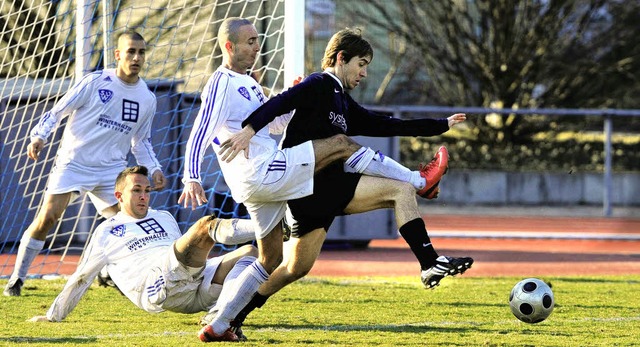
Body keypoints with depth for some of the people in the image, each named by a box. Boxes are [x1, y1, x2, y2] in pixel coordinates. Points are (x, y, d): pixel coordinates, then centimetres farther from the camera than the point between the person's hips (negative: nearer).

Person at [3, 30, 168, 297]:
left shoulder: (147, 99, 7)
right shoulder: (95, 83, -7)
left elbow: (141, 141, 20)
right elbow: (57, 112, -4)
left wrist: (154, 169, 7)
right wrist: (39, 137, -19)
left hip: (112, 169, 4)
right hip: (73, 162, -4)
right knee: (47, 217, -16)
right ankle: (17, 279, -6)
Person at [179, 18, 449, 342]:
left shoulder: (246, 82, 20)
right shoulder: (221, 85, -10)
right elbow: (199, 134, -18)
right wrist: (191, 180, -29)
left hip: (266, 178, 11)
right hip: (261, 173, -11)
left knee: (270, 261, 14)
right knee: (340, 144, -7)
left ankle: (217, 325, 13)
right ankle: (417, 181, 3)